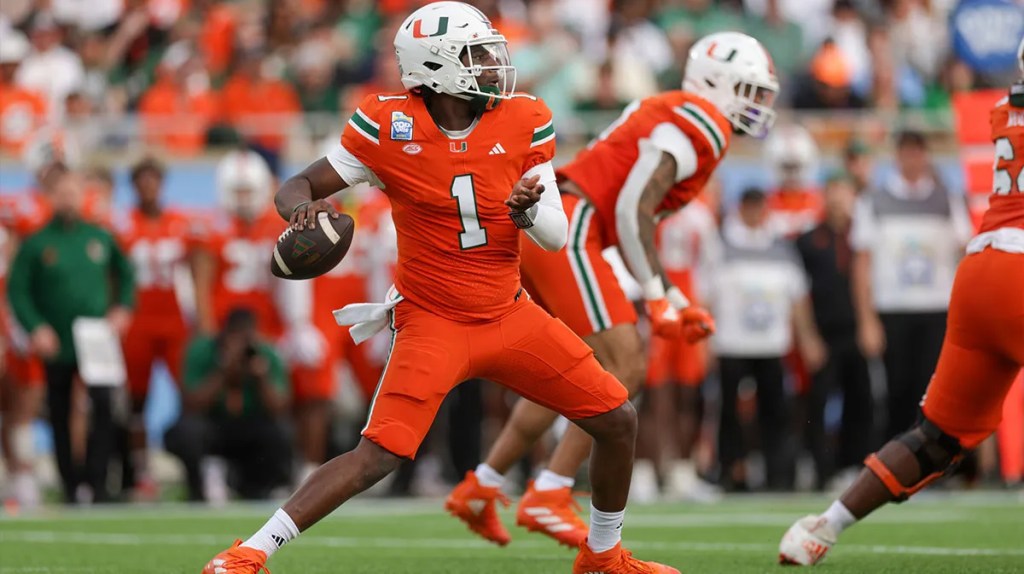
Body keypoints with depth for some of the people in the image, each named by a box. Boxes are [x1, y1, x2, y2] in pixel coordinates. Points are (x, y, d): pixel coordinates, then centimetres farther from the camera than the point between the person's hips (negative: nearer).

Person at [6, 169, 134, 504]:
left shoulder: (100, 238, 5)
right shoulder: (37, 244, -3)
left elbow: (125, 274, 19)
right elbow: (17, 290, -4)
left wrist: (122, 308, 6)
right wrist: (35, 328, -14)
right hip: (56, 347, -1)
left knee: (103, 407, -14)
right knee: (61, 417, 7)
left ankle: (97, 482, -11)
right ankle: (71, 485, 16)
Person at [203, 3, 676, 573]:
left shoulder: (525, 124, -5)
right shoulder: (390, 126, -13)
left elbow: (556, 236, -1)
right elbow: (295, 188, -8)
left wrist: (530, 211, -24)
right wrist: (304, 210, -32)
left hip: (510, 315, 5)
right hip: (434, 323, -5)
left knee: (618, 421, 5)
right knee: (378, 457, -19)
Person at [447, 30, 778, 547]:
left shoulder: (671, 116, 23)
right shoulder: (700, 125, -8)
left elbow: (634, 230, 24)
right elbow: (632, 210, -17)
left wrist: (676, 301, 22)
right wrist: (657, 300, -12)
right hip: (566, 230, -10)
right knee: (624, 371, -9)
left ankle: (480, 487, 22)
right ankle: (548, 498, -10)